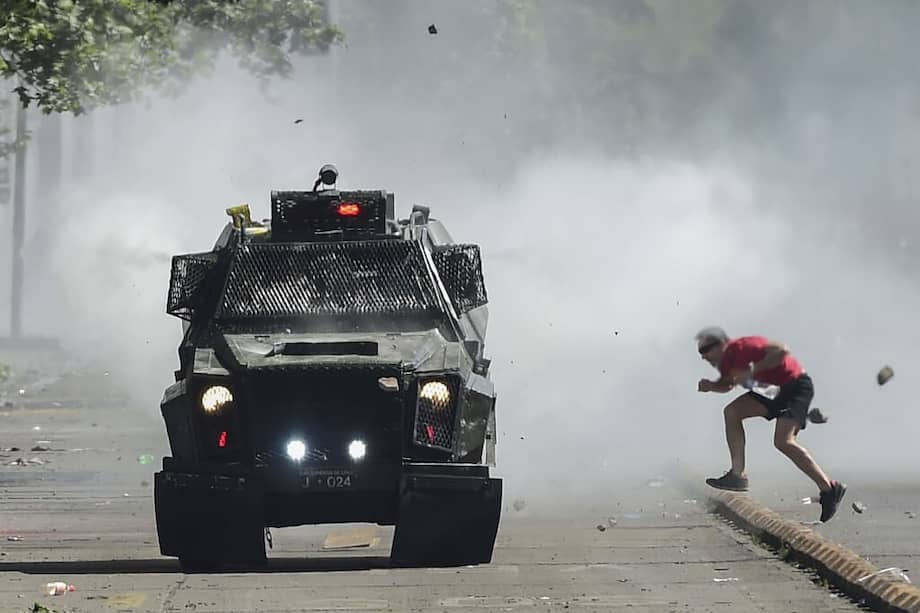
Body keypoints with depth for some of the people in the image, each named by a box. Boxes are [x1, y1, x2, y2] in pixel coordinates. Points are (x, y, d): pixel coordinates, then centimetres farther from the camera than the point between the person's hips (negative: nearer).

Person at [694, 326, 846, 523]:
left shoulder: (742, 347, -21)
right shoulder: (727, 358, 8)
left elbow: (781, 351, -30)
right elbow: (726, 385, 26)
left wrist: (752, 371, -29)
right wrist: (709, 386, 3)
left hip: (797, 386, -10)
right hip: (774, 389, 10)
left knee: (783, 441, -22)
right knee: (732, 412, 4)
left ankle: (829, 489, -20)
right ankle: (738, 475, 5)